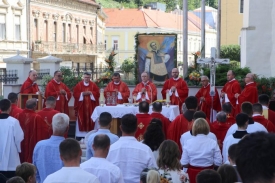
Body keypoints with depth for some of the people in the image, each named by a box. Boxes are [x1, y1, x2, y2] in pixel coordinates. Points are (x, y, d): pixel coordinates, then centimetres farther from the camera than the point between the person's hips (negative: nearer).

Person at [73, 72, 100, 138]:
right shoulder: (79, 85, 3)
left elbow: (97, 93, 0)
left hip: (91, 106, 1)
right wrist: (82, 93, -15)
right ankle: (81, 133, 1)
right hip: (81, 106, -1)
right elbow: (75, 94, -2)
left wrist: (91, 93, -15)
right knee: (82, 119, -2)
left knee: (90, 119, 0)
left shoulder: (93, 85, 7)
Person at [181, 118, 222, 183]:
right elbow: (218, 162, -10)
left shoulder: (188, 142, -8)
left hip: (193, 174, 0)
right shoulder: (213, 143, -9)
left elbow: (184, 163, -9)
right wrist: (209, 163, 9)